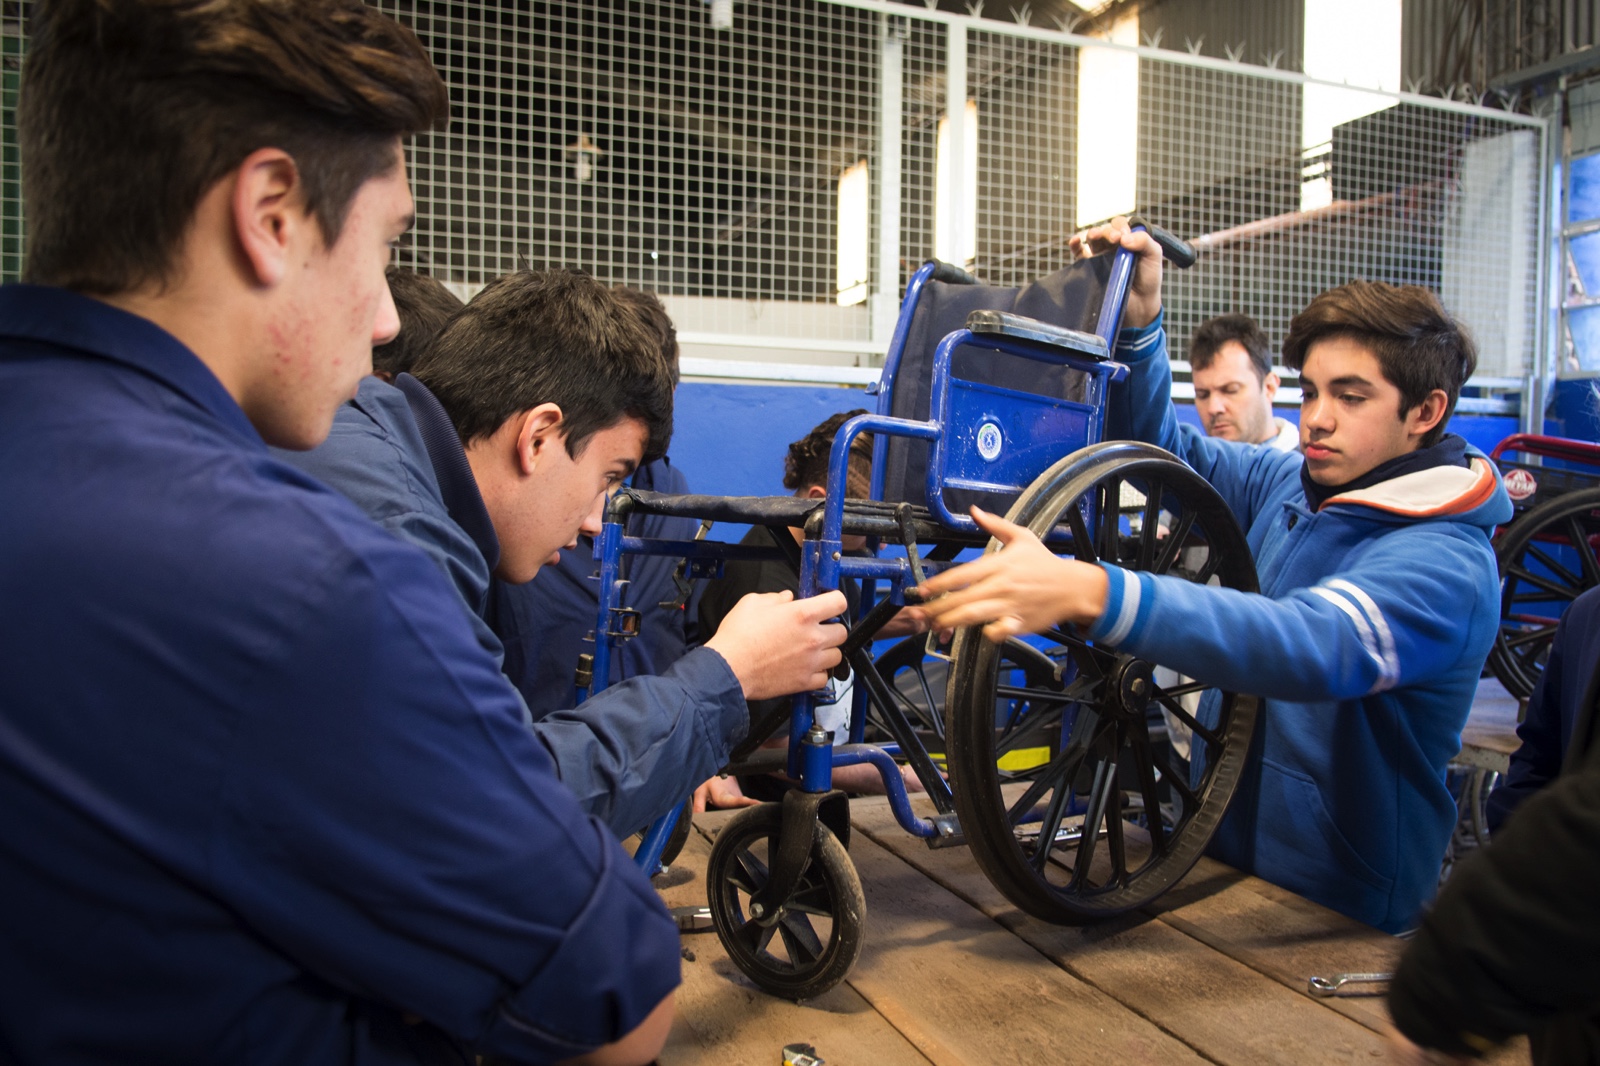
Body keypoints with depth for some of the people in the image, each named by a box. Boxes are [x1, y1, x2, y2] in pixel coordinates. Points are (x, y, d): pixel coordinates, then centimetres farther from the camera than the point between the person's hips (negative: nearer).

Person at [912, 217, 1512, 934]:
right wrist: (1139, 317, -6)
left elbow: (1316, 646, -37)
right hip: (1219, 851, 6)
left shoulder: (1449, 563, -19)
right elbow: (1158, 443, 13)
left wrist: (1086, 592, -50)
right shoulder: (1285, 485, 4)